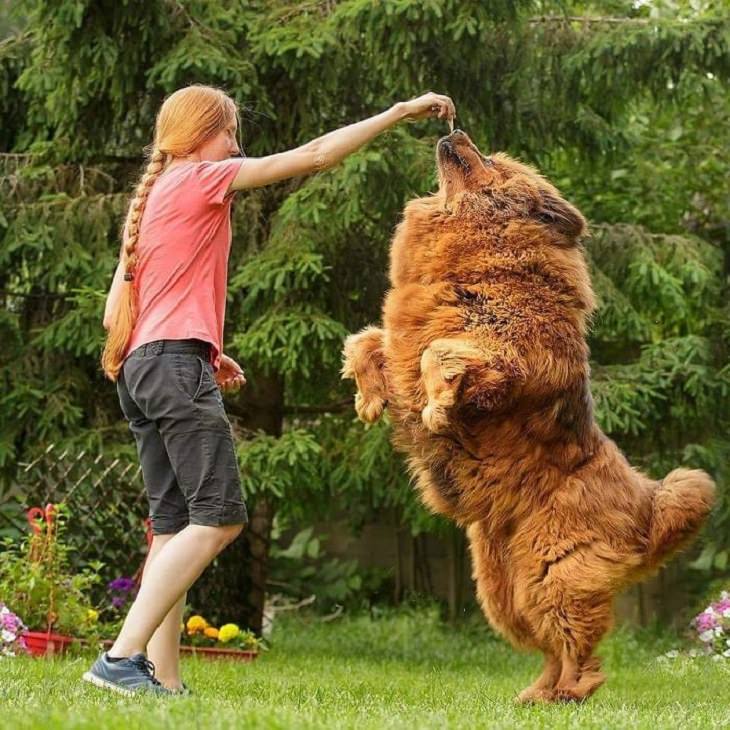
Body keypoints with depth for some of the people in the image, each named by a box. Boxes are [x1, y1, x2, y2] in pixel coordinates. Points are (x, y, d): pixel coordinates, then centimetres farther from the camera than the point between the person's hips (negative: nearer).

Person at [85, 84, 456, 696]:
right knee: (220, 516, -14)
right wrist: (399, 112, 3)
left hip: (139, 368, 10)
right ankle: (123, 657, -23)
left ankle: (163, 679, -5)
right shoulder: (201, 178, 1)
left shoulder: (151, 197, 24)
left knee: (174, 525, 3)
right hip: (177, 364, -9)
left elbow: (115, 314, 21)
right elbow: (315, 155, -1)